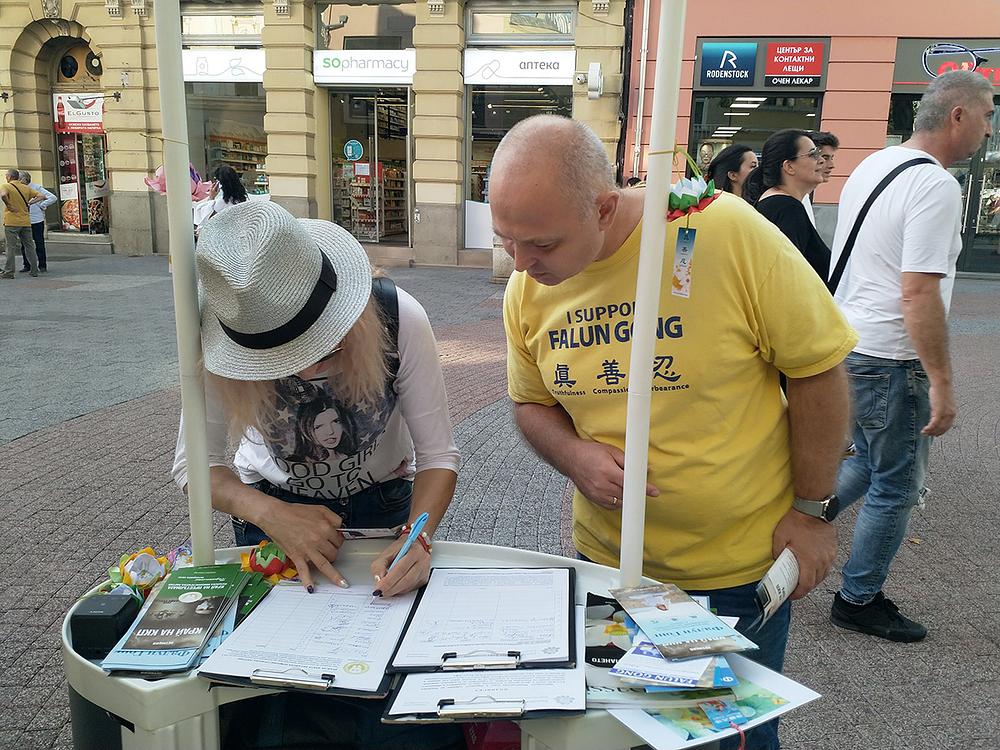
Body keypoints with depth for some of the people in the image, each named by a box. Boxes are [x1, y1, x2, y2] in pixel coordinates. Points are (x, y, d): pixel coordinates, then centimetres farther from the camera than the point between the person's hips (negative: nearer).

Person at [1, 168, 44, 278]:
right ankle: (34, 270, 13)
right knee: (29, 246, 11)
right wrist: (29, 203, 4)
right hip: (26, 222, 4)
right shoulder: (26, 188, 9)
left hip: (11, 222, -4)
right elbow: (42, 196, 5)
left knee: (11, 247, -1)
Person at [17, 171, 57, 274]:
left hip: (37, 220, -4)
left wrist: (41, 206, -5)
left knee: (39, 244, 1)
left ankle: (42, 266, 8)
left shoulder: (36, 187, -3)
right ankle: (27, 265, 14)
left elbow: (53, 198, -6)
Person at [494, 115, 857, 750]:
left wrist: (811, 510, -9)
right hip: (607, 559, 4)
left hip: (741, 562, -3)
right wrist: (576, 456, -15)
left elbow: (817, 368, -13)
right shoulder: (526, 290, -8)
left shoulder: (727, 231, -23)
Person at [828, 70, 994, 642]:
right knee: (896, 487, 7)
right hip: (890, 359, -9)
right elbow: (919, 294, -24)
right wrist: (942, 383, -19)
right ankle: (860, 600, 21)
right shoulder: (935, 186, -18)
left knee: (870, 463, 25)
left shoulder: (872, 166, 10)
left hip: (845, 343, 9)